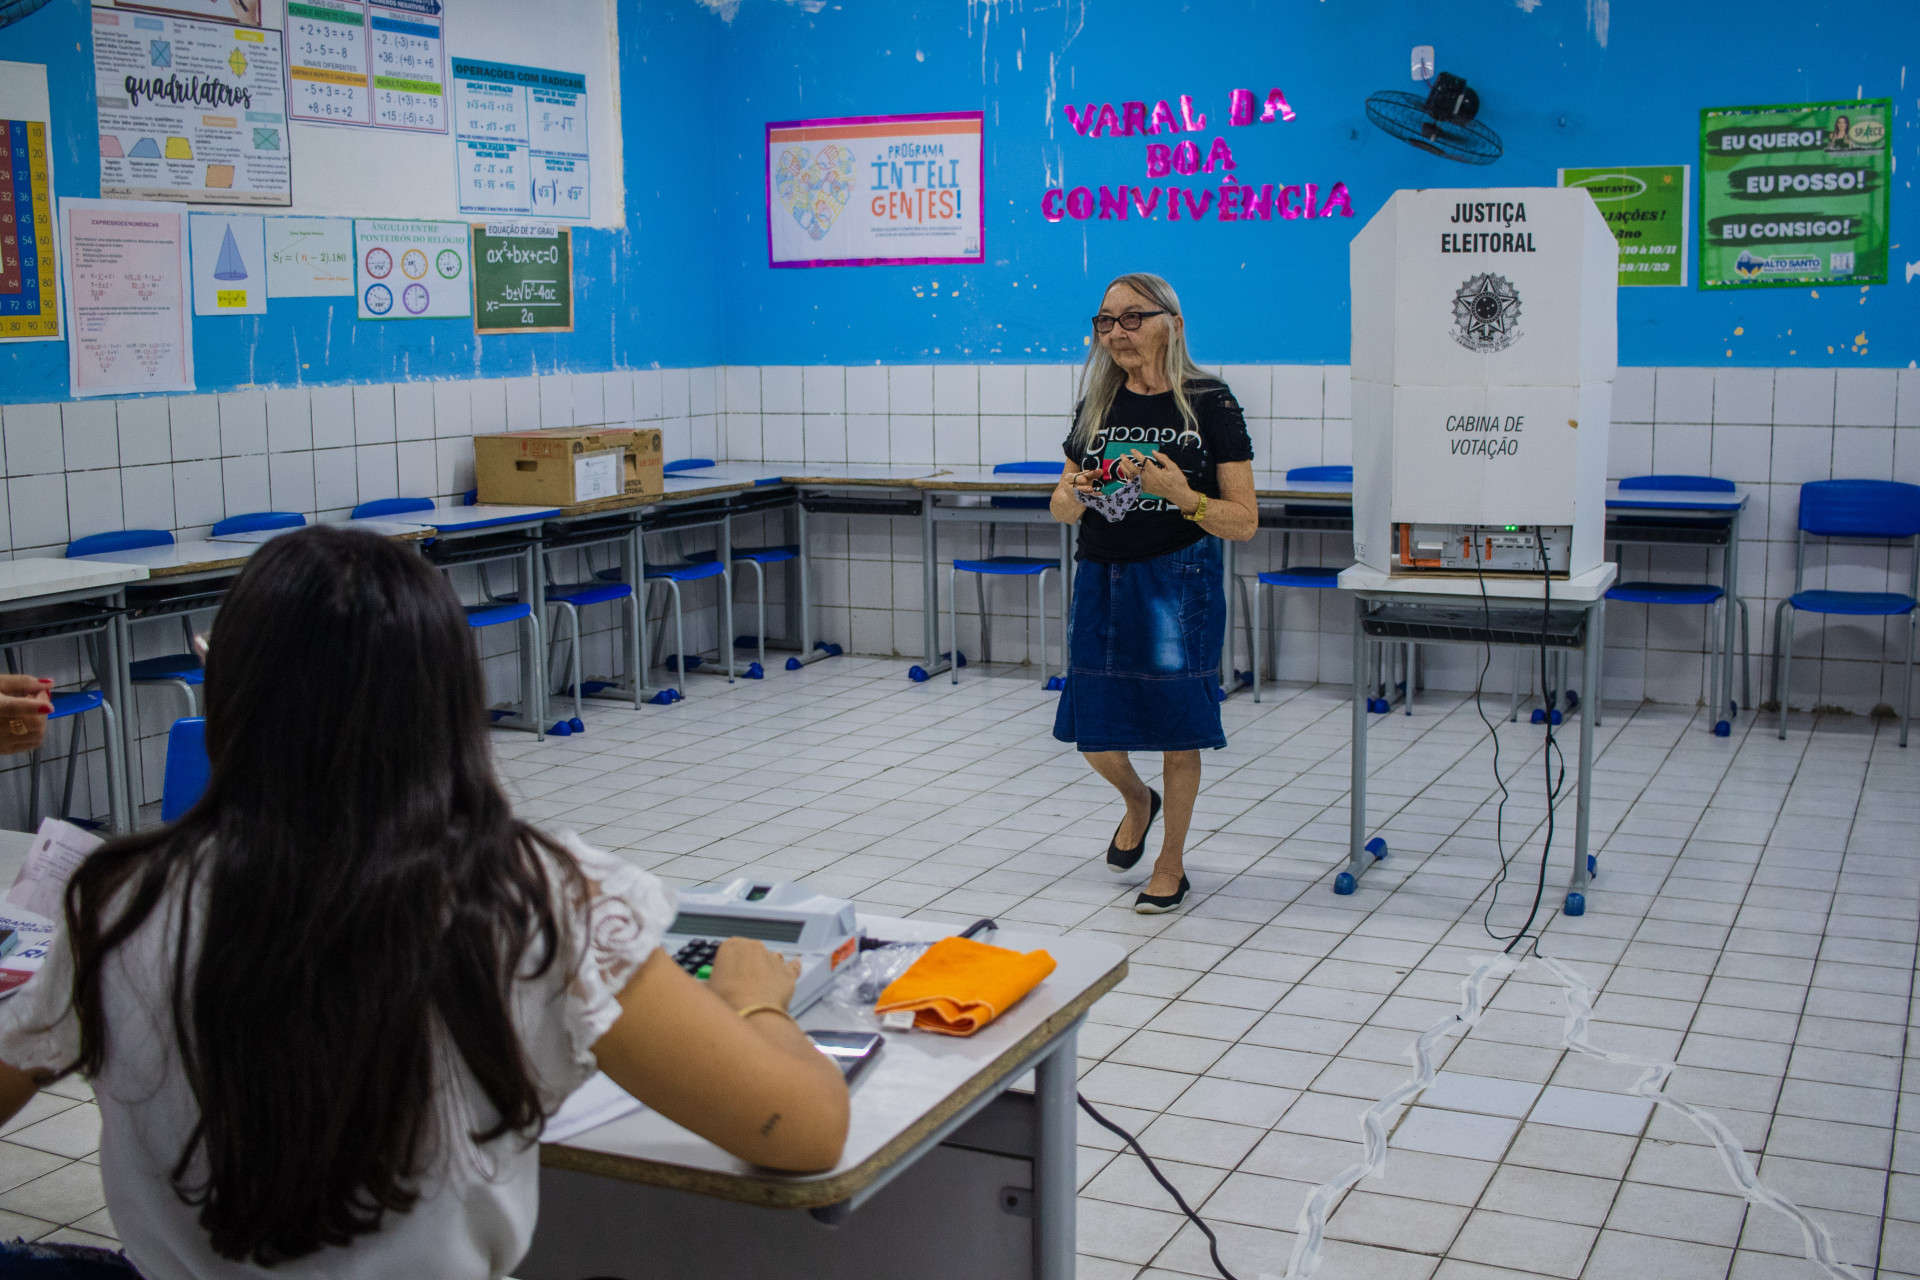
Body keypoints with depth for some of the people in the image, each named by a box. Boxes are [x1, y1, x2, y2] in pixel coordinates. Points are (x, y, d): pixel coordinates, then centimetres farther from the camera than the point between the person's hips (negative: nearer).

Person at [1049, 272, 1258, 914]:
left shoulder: (1210, 404, -8)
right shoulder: (1097, 404, 5)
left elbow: (1244, 522, -9)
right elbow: (1062, 509, 13)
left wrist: (1183, 496, -26)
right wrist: (1073, 495, -11)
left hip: (1179, 580, -4)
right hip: (1103, 579, 4)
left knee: (1177, 728, 4)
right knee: (1094, 733, 7)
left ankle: (1172, 863, 25)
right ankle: (1137, 800, 41)